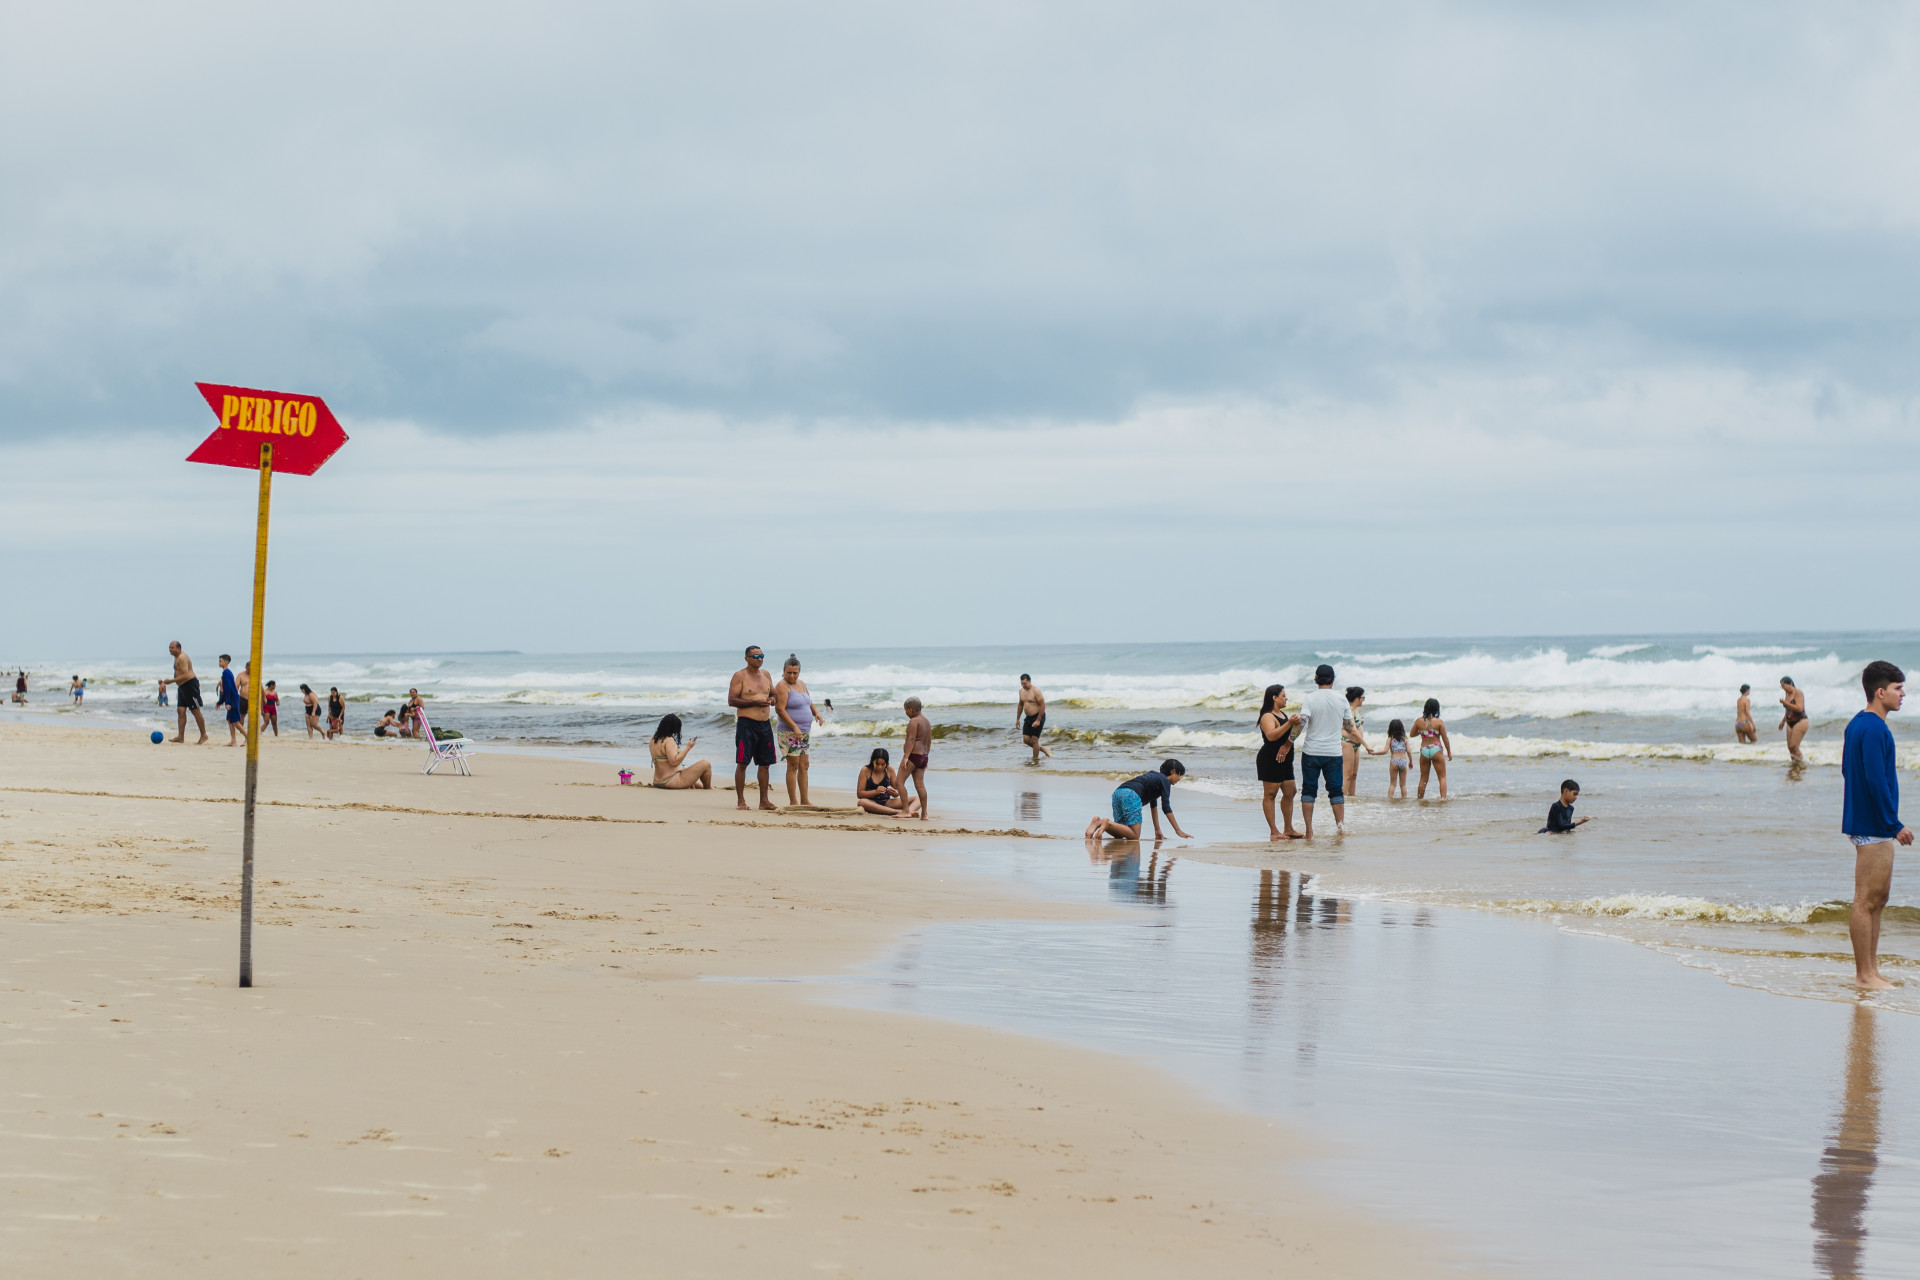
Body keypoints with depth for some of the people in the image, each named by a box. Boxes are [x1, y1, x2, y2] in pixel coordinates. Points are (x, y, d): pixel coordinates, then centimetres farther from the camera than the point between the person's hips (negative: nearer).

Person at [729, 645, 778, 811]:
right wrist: (755, 702, -18)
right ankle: (741, 800, -5)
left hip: (765, 724, 6)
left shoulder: (766, 675, 15)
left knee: (765, 763, 8)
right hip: (747, 724, -6)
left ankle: (764, 800, 14)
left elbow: (773, 694, 26)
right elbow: (731, 700, -11)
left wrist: (772, 700, 1)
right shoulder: (740, 676, -4)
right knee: (742, 763, -8)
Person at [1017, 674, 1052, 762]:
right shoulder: (1022, 691, 7)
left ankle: (1036, 760, 5)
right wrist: (1017, 719, 18)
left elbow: (1042, 705, -19)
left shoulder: (1036, 691, -17)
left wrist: (1038, 720, -22)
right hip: (1028, 718, 8)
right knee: (1026, 739, 3)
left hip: (1038, 716, -8)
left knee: (1034, 740, -7)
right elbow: (1020, 705, 20)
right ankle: (1044, 750, 21)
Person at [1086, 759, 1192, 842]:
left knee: (1119, 834, 14)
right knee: (1134, 836, -10)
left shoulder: (1154, 776, 33)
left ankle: (1099, 822, -10)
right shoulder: (1165, 781, 7)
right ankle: (1107, 823, -28)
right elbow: (1166, 807, -2)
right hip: (1131, 795, -9)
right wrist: (1178, 830, -2)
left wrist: (1157, 831, 32)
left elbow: (1153, 805, 35)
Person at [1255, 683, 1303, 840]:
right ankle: (1273, 832, -7)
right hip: (1270, 760, -10)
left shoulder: (1282, 714, 18)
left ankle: (1289, 829, 15)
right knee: (1270, 794, -5)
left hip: (1284, 761, 10)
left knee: (1289, 792, 8)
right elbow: (1271, 736, -31)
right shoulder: (1268, 716, -14)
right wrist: (1289, 723, -36)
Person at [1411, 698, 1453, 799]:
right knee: (1442, 777, 3)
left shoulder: (1419, 721, 0)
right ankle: (1443, 797, -8)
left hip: (1424, 750, 3)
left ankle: (1419, 798, 19)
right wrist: (1449, 752, 5)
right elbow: (1445, 738, -5)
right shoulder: (1439, 722, -7)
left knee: (1423, 778, 14)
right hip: (1436, 749, -3)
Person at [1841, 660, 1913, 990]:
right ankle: (1865, 975, -2)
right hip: (1873, 827, -11)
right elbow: (1876, 781, -23)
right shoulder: (1874, 729, -18)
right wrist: (1895, 825, -19)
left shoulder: (1858, 725, 13)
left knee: (1878, 896, 15)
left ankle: (1870, 970, 20)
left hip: (1864, 824, 11)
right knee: (1867, 901, -5)